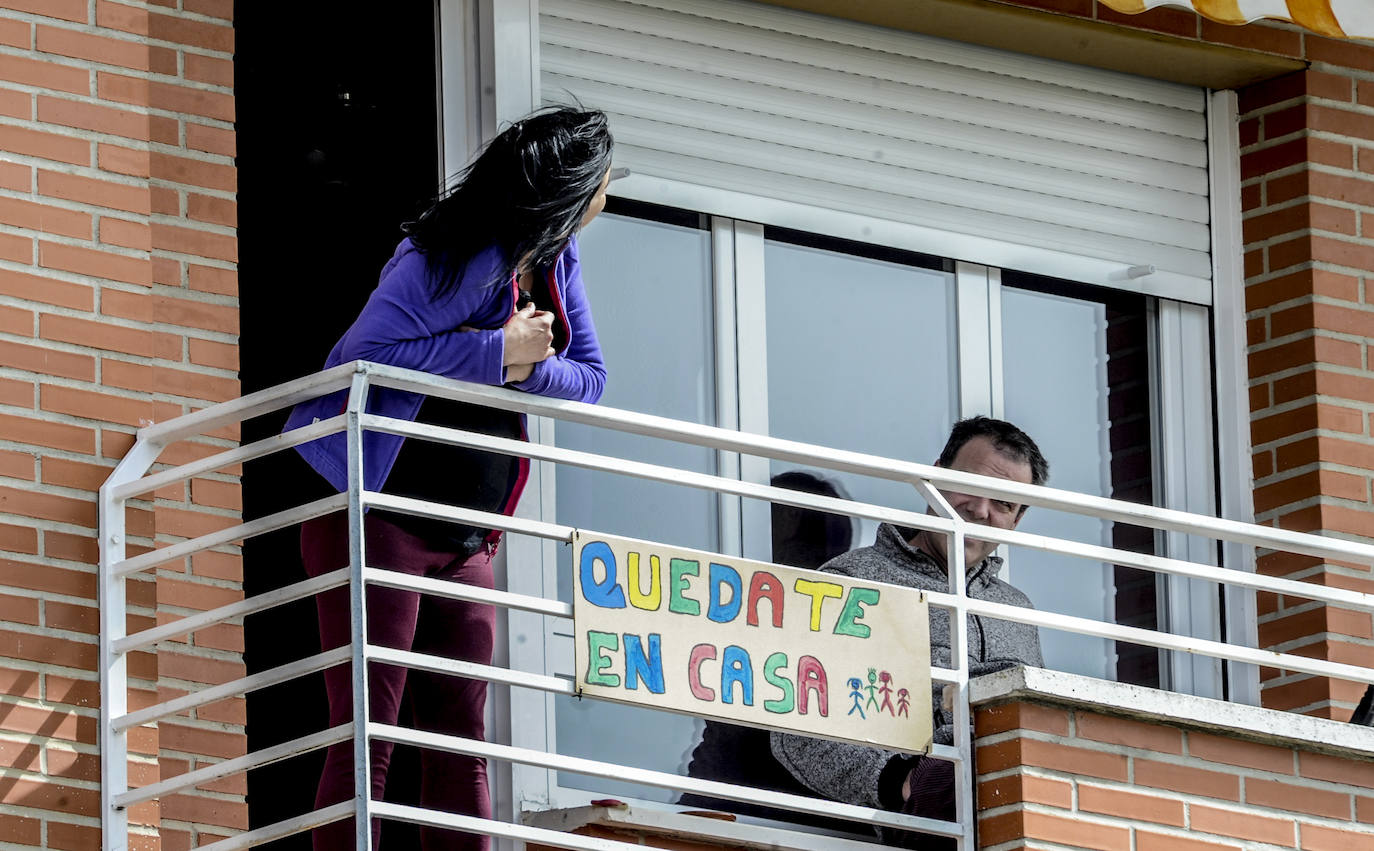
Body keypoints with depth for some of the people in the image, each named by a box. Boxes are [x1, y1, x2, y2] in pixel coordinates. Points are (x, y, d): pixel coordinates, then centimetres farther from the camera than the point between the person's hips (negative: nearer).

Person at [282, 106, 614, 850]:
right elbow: (362, 355, -26)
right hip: (380, 526, -8)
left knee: (461, 738, 5)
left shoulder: (555, 260, 6)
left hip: (465, 538, 8)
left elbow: (590, 379, 8)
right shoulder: (461, 259, -19)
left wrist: (531, 367, -14)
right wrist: (496, 353, -23)